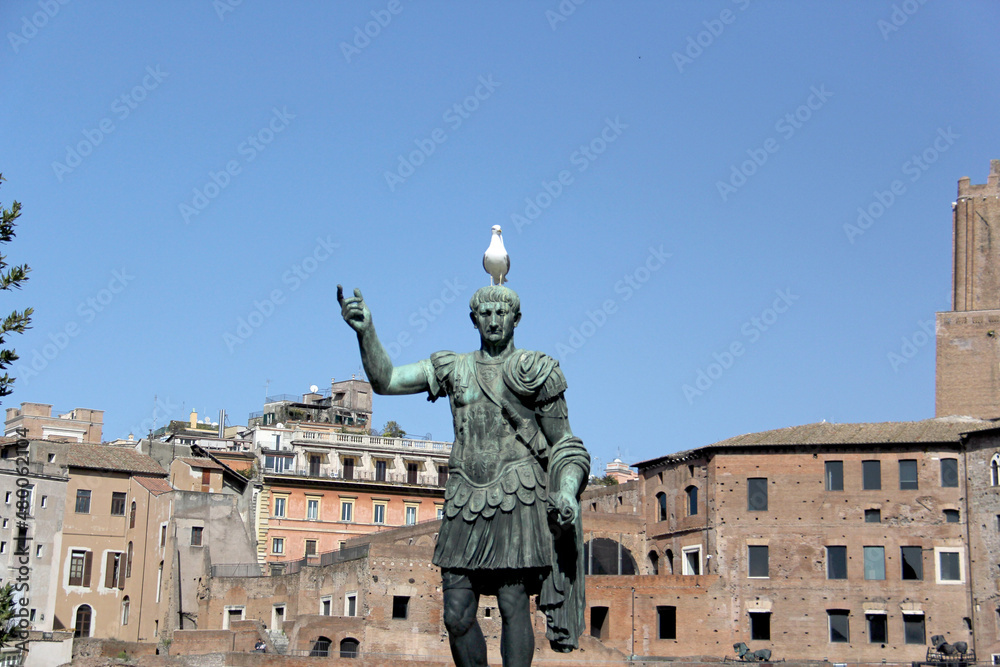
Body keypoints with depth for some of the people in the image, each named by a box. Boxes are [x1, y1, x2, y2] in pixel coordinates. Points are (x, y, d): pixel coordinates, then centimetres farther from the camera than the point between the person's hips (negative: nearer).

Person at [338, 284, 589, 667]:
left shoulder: (536, 371, 6)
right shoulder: (453, 370, 15)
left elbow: (565, 447, 6)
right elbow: (385, 380, 8)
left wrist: (567, 492, -11)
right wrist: (365, 331, -7)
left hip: (517, 500, -3)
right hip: (465, 504, 4)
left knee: (513, 605, -8)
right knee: (457, 614, 1)